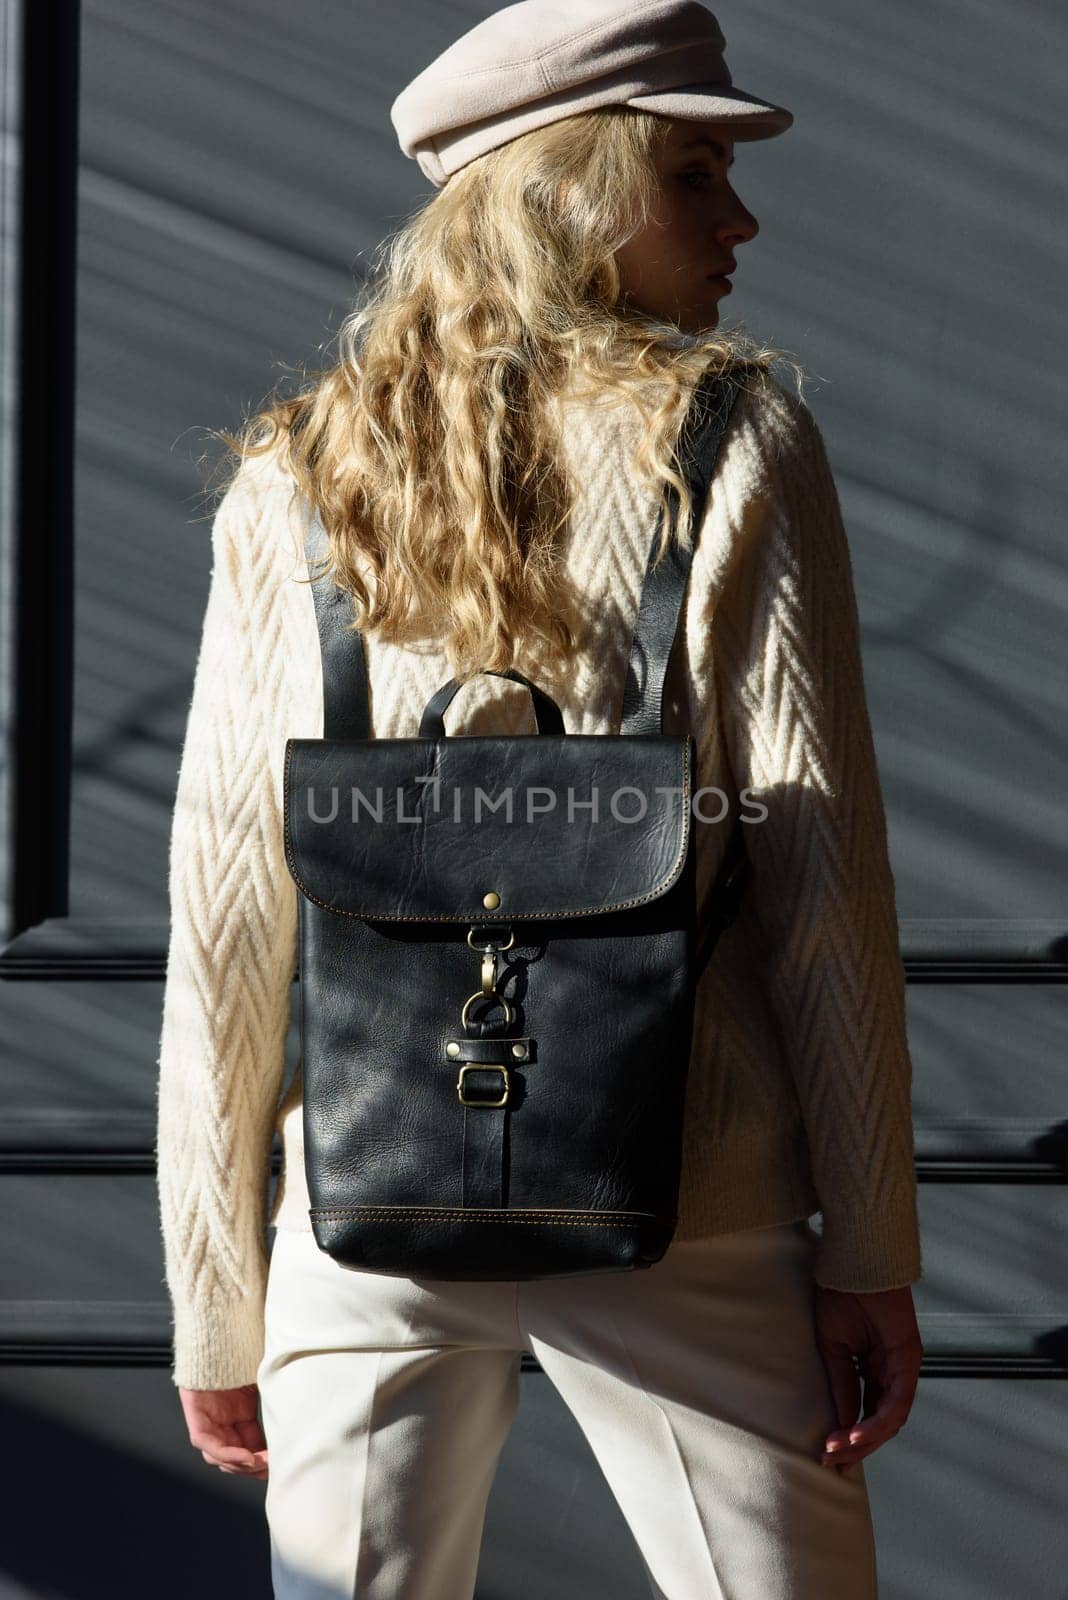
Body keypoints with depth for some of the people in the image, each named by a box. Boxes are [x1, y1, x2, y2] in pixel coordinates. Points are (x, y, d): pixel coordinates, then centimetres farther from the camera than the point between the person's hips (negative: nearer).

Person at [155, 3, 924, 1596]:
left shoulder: (292, 488, 5)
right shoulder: (736, 439, -4)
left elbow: (223, 930, 4)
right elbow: (819, 879, -7)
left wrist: (218, 1310, 11)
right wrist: (871, 1252, -1)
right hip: (676, 1223, -2)